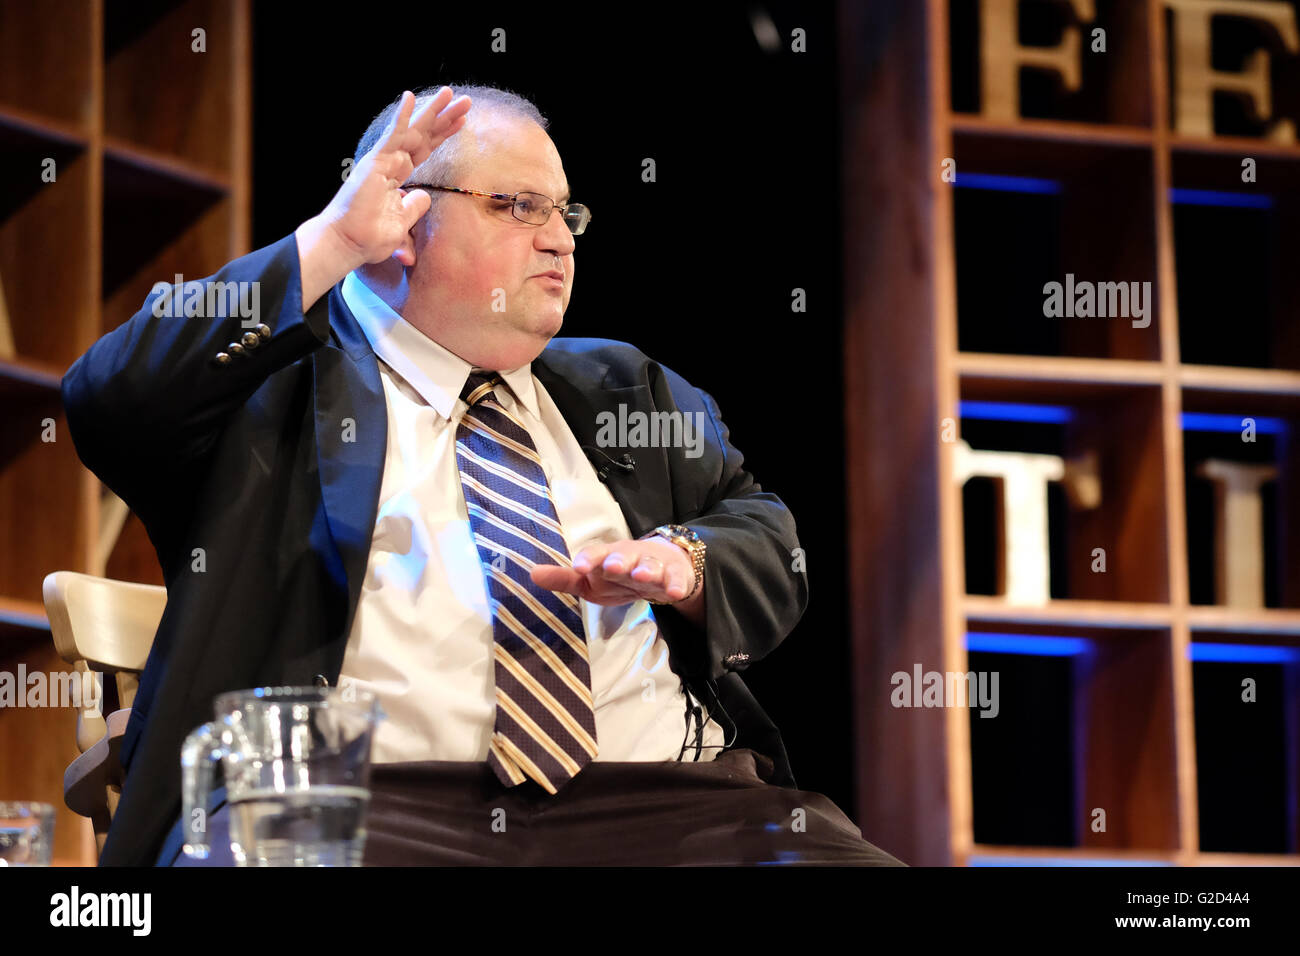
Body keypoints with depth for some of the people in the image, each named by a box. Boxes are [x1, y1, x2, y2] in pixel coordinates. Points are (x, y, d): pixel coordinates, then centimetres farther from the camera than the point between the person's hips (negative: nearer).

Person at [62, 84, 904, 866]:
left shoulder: (627, 388, 28)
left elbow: (768, 540, 26)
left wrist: (682, 562, 2)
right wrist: (328, 243, -4)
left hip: (662, 795, 4)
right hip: (363, 796, -4)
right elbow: (112, 403, -5)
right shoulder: (279, 382, 12)